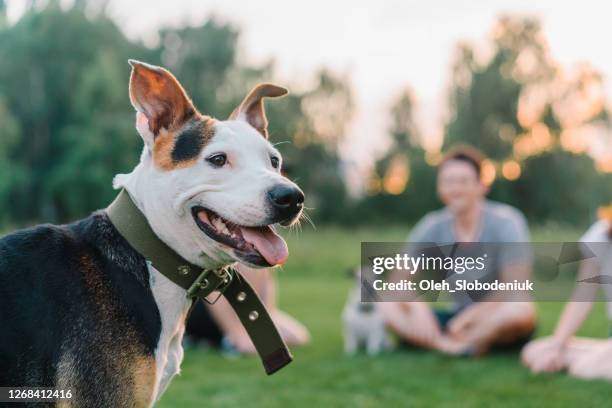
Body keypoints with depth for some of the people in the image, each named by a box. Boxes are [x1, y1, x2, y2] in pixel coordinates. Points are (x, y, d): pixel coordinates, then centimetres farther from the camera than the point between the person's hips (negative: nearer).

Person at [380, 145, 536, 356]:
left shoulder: (506, 222, -9)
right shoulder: (433, 226, 1)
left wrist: (471, 315, -22)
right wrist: (418, 308, -23)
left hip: (496, 322, -4)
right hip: (456, 319, 4)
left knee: (523, 309, -37)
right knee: (387, 306, -17)